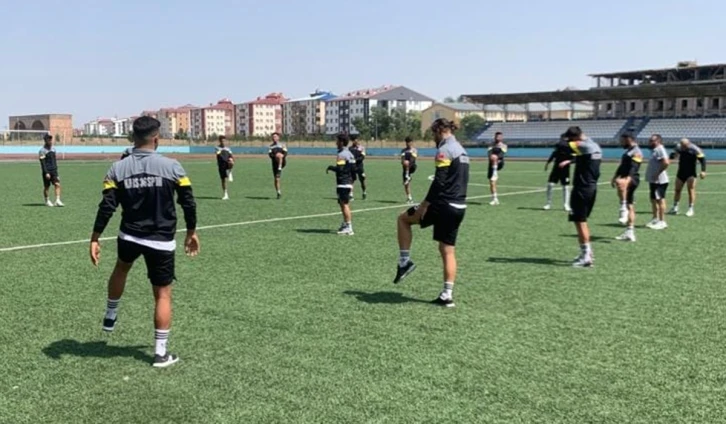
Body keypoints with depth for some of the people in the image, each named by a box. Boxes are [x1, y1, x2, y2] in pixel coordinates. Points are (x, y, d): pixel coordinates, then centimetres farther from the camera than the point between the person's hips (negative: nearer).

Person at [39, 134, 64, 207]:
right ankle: (47, 201, 19)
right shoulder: (42, 150, -11)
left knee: (57, 184, -7)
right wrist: (46, 173, -21)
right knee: (46, 187, 5)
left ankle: (58, 200, -9)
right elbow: (43, 163, -15)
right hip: (46, 171, -6)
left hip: (54, 171, 6)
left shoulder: (53, 148, 11)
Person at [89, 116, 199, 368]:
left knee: (121, 268, 35)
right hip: (161, 241, -2)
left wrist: (95, 238, 1)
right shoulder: (172, 167, -9)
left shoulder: (118, 169, -5)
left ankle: (110, 316, 50)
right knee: (163, 295, 7)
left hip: (129, 236, 3)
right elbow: (188, 203, -4)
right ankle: (161, 353, 10)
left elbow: (107, 207, -7)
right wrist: (191, 232, 10)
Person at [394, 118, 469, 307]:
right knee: (448, 250, 10)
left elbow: (439, 182, -19)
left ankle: (405, 261, 6)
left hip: (443, 205, -9)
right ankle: (447, 295, 8)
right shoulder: (461, 150, 17)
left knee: (403, 219, 10)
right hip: (459, 207, 9)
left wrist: (425, 204, -15)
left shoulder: (444, 150, -11)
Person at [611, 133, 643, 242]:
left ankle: (624, 209, -43)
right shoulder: (628, 151, 24)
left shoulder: (636, 152, -6)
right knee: (630, 206, 10)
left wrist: (628, 178, -35)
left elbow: (634, 168, -22)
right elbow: (622, 167, 30)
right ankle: (630, 233, 13)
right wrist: (615, 177, 22)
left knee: (620, 182, -42)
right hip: (626, 181, 10)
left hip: (632, 180, -10)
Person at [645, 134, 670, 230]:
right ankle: (655, 219, 26)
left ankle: (662, 222, -4)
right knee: (653, 199, 16)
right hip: (654, 180, 11)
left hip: (659, 181, -11)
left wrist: (657, 173, -24)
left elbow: (666, 163, -28)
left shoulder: (660, 150, -15)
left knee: (660, 200, -7)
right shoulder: (655, 150, 17)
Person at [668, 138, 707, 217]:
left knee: (691, 190, -7)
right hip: (681, 172, 5)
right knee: (677, 190, 8)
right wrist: (674, 155, -13)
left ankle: (691, 209, -2)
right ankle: (675, 208, 17)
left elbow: (702, 159, -14)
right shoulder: (678, 147, -1)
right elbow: (672, 155, 13)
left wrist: (703, 171, -24)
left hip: (691, 174, -5)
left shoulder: (695, 149, -15)